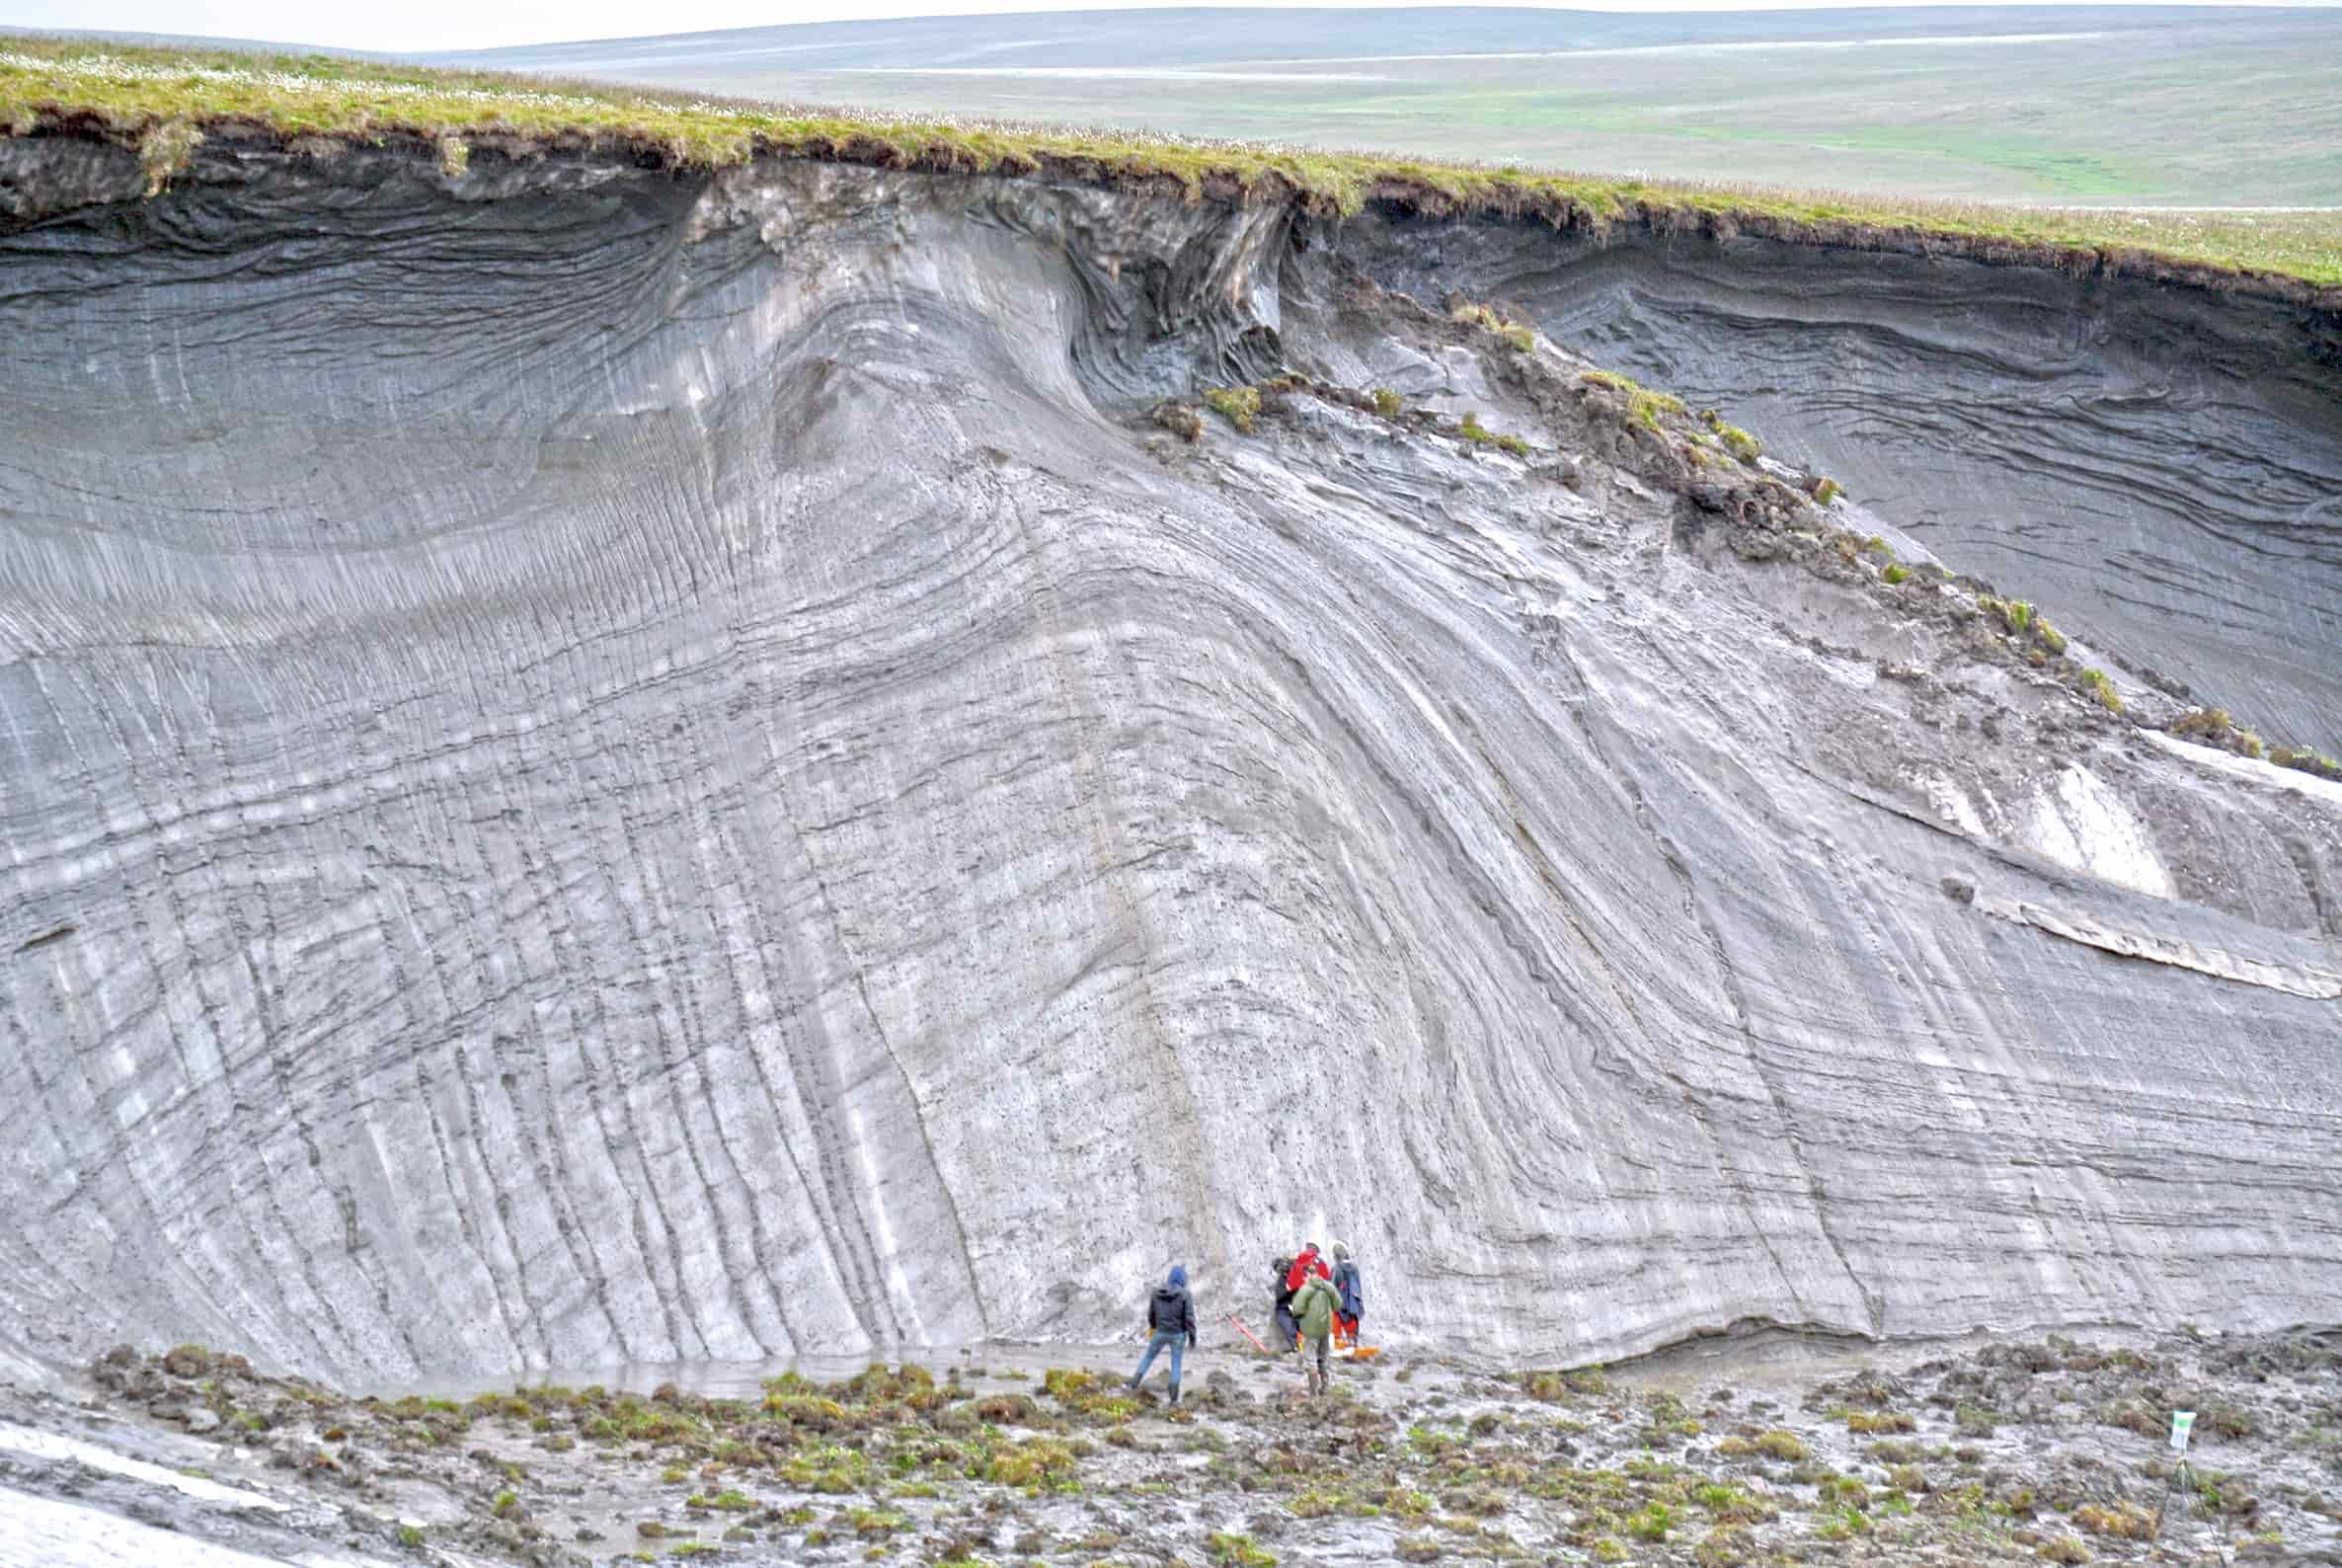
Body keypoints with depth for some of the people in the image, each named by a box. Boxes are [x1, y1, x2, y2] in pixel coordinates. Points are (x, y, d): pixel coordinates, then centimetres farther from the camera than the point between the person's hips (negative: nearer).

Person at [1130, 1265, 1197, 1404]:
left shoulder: (1157, 1291, -3)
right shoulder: (1184, 1294, -15)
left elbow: (1151, 1313, 9)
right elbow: (1189, 1318, -17)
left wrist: (1152, 1326, 29)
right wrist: (1192, 1338, -9)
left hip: (1160, 1332, 2)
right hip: (1178, 1334, -2)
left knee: (1148, 1357, 21)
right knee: (1176, 1365, 10)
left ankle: (1134, 1386, 19)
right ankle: (1174, 1398, 11)